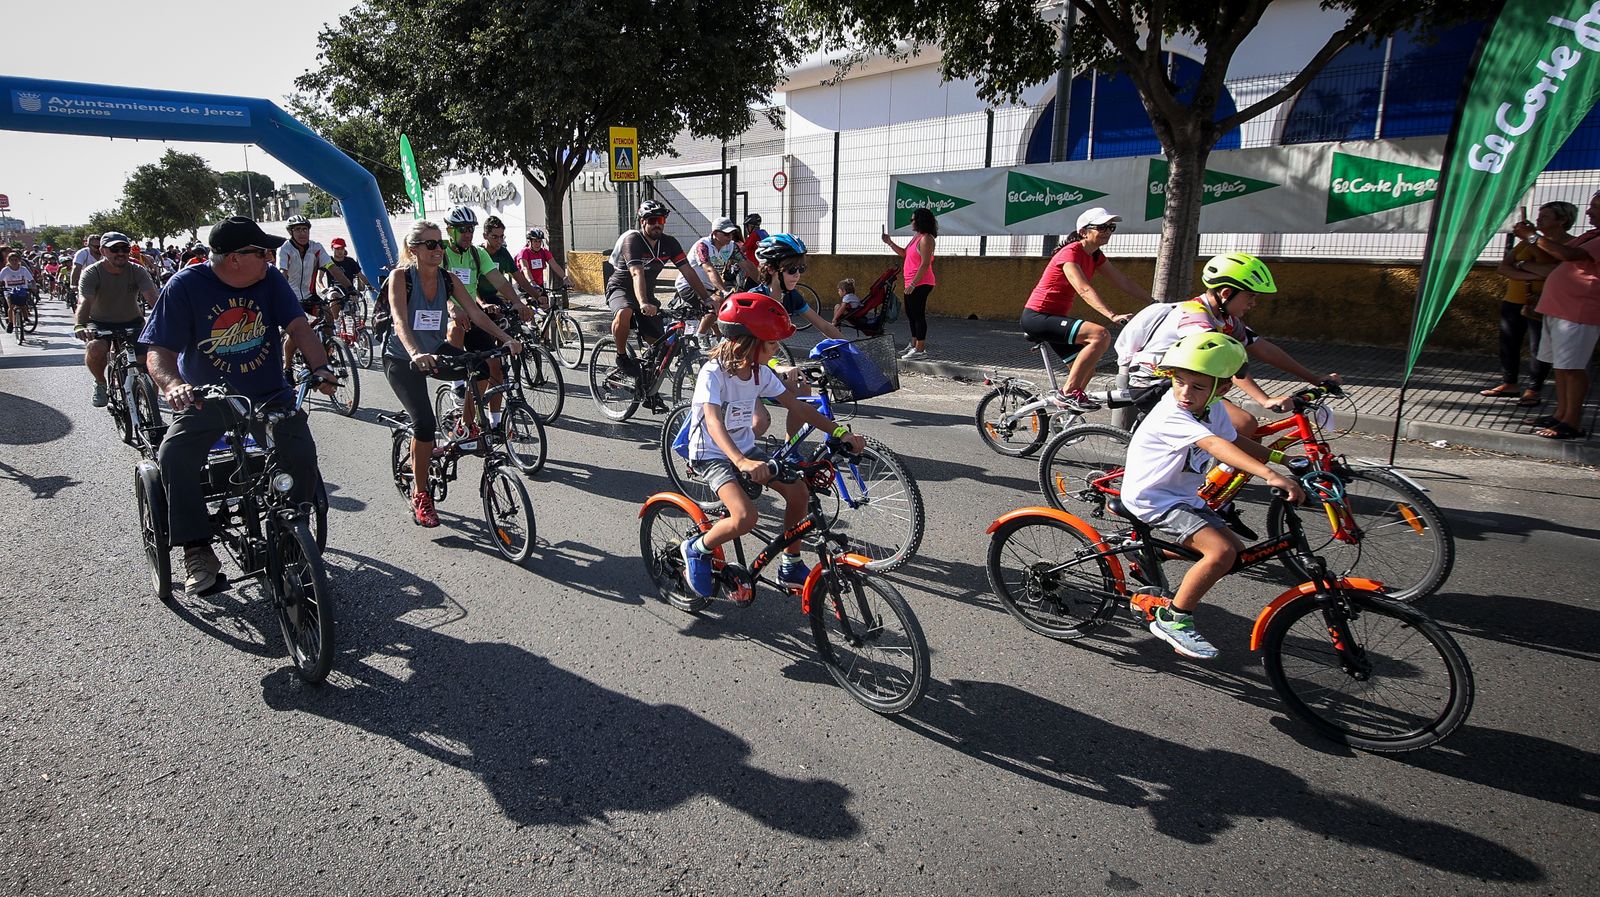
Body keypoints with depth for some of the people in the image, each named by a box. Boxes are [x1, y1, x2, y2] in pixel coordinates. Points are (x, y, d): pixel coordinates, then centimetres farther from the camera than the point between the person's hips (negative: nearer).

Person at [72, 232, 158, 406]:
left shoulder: (137, 271, -11)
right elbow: (85, 301, -29)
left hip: (132, 322, 1)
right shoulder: (91, 273, -15)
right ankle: (100, 383, 0)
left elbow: (152, 298, -26)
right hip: (100, 323, -1)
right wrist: (79, 325, -48)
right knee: (95, 348, -31)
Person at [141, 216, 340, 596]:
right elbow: (160, 351, -14)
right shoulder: (186, 285, -11)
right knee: (174, 456, -24)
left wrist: (321, 368, -29)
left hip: (269, 394, 1)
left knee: (302, 454, -21)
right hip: (206, 397, -1)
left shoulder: (271, 279, -4)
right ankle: (197, 551, -11)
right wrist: (172, 384, -36)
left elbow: (299, 326, -11)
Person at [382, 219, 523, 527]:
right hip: (402, 359, -5)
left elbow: (476, 314, -11)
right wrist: (416, 354, -50)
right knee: (425, 423, -18)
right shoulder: (401, 277, -17)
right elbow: (400, 321, -31)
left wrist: (507, 339, -27)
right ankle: (420, 496, 0)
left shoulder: (448, 279, -4)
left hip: (436, 351, 5)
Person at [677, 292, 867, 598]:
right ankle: (697, 550, 1)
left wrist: (841, 432, -12)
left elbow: (797, 407, -1)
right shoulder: (713, 374, -23)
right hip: (711, 455, -7)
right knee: (745, 518, -28)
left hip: (745, 450, 7)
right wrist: (741, 462, -56)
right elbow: (714, 423, -38)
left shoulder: (761, 373, -2)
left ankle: (790, 566, 9)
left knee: (798, 491, -8)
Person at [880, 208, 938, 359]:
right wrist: (890, 242, 18)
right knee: (911, 313, 17)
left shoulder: (926, 239, -15)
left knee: (918, 314, -8)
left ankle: (920, 350, -6)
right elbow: (904, 253, 27)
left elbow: (925, 264, -21)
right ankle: (914, 345, 27)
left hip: (920, 284, -11)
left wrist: (913, 284, -23)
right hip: (912, 284, 11)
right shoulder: (917, 237, 17)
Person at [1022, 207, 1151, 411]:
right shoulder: (1070, 253, -17)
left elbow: (1124, 283, 8)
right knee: (1101, 335, -26)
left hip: (1054, 317, 10)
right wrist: (1112, 316, -42)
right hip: (1037, 317, -10)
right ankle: (1067, 393, -21)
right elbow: (1085, 290, -31)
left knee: (1087, 369, 12)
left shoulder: (1095, 256, 9)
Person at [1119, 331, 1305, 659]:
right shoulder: (1171, 415, -27)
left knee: (1236, 551, 8)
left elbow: (1234, 440, 18)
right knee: (1221, 552, -24)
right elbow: (1215, 445, -41)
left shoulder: (1213, 408, 2)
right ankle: (1172, 620, -8)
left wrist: (1281, 458, 8)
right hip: (1152, 498, -9)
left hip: (1184, 497, 9)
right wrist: (1270, 475, -52)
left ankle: (1153, 601, 17)